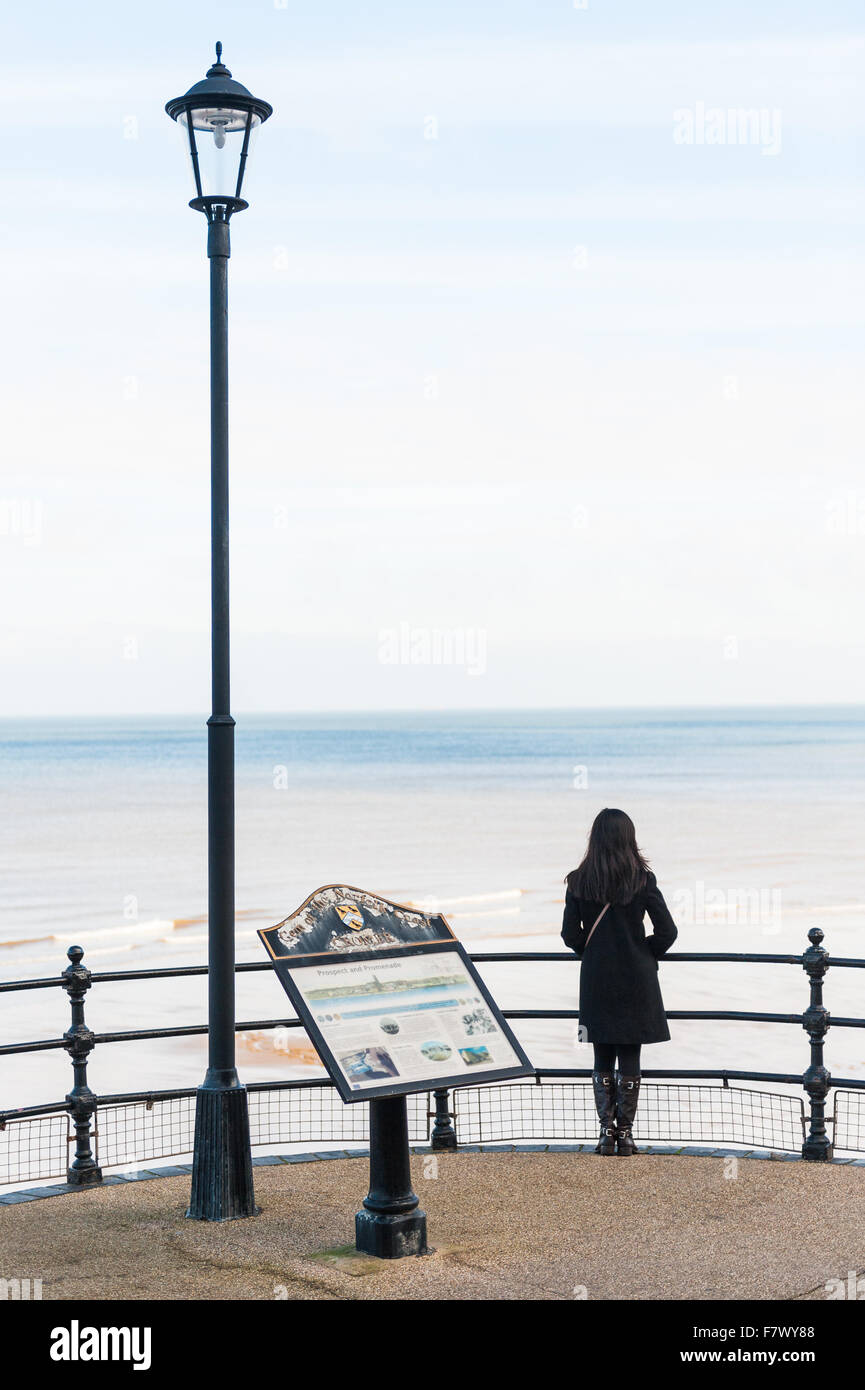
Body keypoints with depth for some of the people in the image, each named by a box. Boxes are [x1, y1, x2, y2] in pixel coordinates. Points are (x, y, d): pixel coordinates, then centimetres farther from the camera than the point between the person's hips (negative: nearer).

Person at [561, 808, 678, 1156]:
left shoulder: (579, 882, -4)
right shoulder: (643, 879, -8)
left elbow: (570, 934, -3)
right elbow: (667, 932, -7)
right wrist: (645, 955, 9)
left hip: (596, 980, 1)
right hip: (636, 981, -1)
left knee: (603, 1059, 11)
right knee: (630, 1060, 6)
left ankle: (606, 1133, 8)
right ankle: (625, 1135, 7)